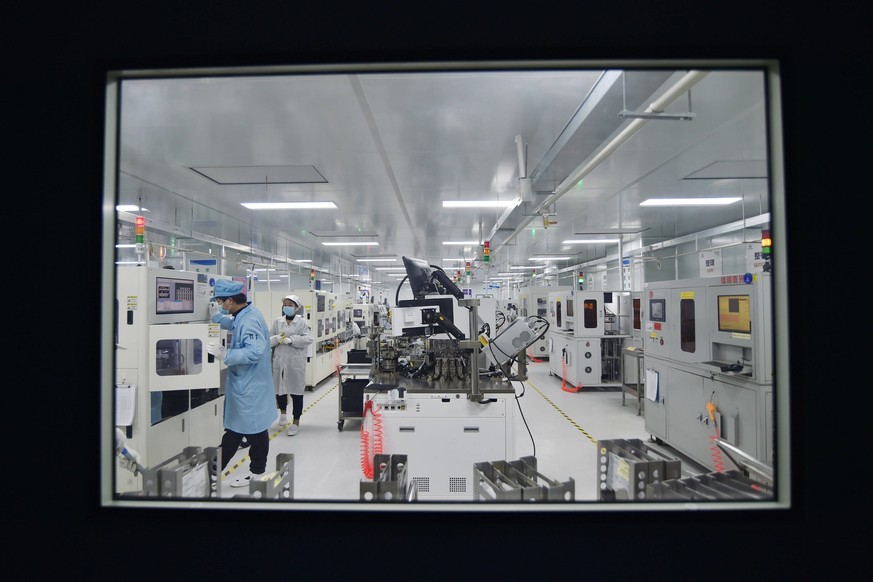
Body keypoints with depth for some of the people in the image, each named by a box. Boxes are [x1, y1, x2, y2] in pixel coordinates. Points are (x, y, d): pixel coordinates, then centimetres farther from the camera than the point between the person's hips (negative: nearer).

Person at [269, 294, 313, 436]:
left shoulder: (302, 321, -2)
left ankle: (296, 421, 15)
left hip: (296, 361, -3)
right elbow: (269, 339, 6)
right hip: (279, 360, 3)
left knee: (296, 390, 2)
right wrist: (277, 339, -15)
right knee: (279, 387, 13)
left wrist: (291, 340, -20)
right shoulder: (277, 321, 8)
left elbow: (308, 339, -12)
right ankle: (283, 411, 43)